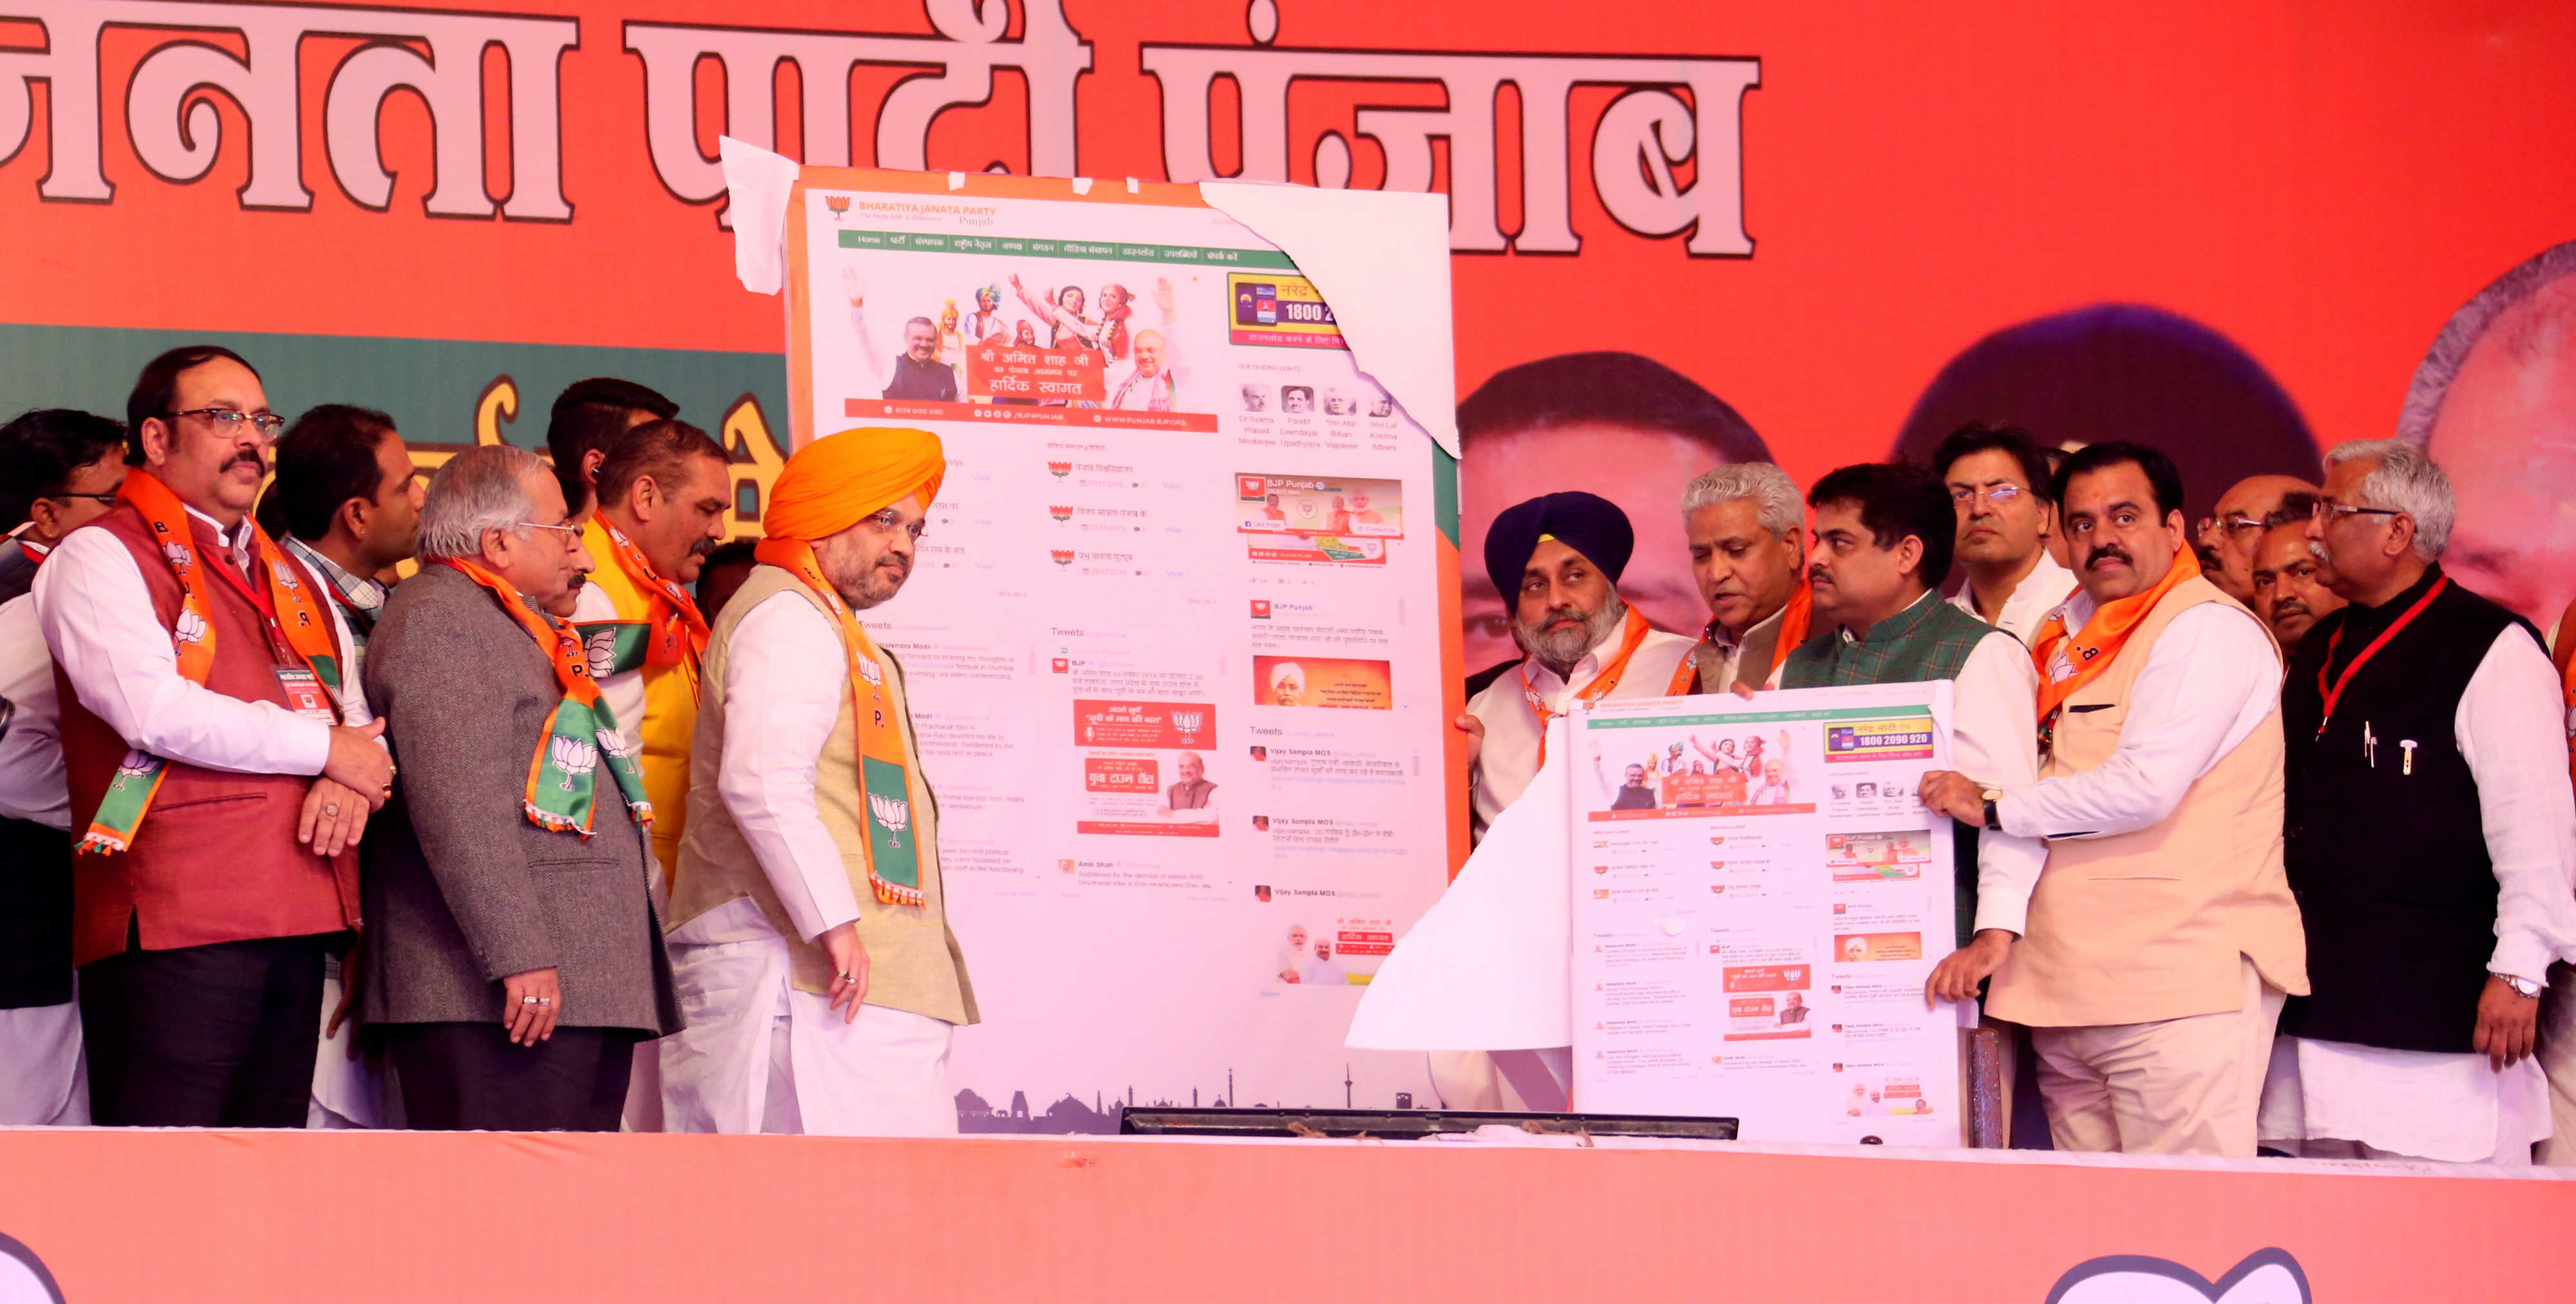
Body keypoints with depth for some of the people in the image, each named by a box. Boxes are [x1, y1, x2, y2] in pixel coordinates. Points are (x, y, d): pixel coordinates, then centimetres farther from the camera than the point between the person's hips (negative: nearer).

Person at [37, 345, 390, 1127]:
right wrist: (327, 748, -8)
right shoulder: (101, 556, -1)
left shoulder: (290, 576, 24)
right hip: (174, 919, -8)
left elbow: (362, 704, 20)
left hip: (295, 918, 8)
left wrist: (355, 778, -5)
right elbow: (154, 709, -14)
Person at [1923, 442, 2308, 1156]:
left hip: (2182, 984, -9)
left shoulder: (2207, 631, -6)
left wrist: (1994, 806, -7)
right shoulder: (2074, 635, 21)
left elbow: (2144, 788, -17)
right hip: (2070, 990, 9)